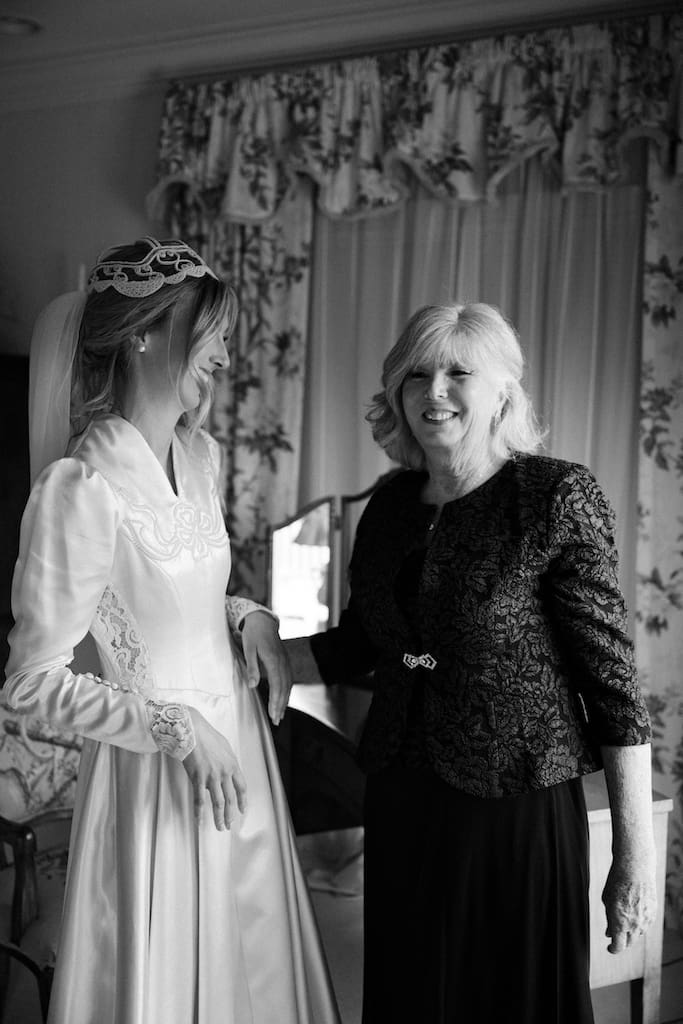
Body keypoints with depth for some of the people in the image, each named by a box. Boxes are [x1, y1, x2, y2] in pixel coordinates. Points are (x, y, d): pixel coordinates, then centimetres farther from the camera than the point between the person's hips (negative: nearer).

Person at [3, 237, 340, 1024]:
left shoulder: (199, 454, 3)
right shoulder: (81, 486, -21)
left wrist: (248, 619, 0)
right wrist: (179, 730, -19)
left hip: (236, 744, 7)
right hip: (159, 771, -7)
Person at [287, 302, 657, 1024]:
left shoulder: (557, 497, -11)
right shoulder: (390, 505, 5)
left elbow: (611, 677, -12)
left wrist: (636, 851, -14)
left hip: (516, 811, -5)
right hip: (401, 803, 5)